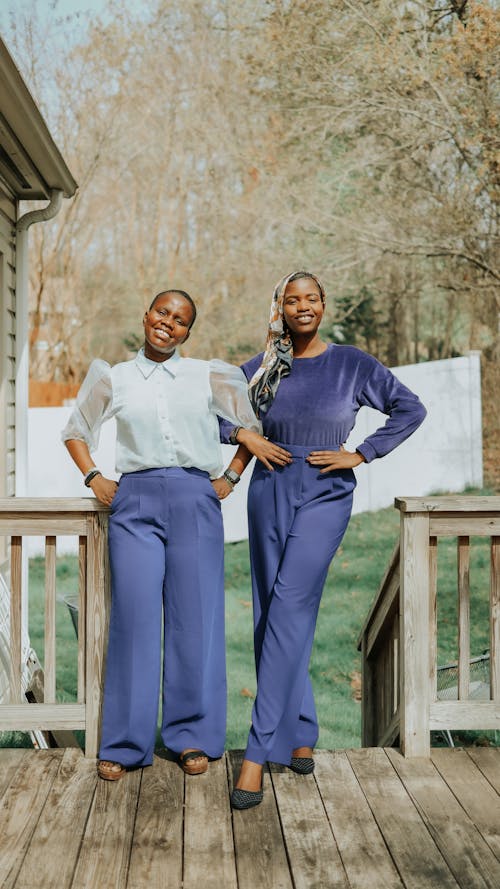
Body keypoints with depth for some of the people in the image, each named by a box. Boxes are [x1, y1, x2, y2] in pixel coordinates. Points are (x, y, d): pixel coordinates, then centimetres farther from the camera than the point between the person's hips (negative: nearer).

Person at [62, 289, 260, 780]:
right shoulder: (115, 379, 11)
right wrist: (93, 478, 9)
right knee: (134, 617, -3)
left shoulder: (207, 376, 9)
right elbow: (75, 431, 23)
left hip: (194, 500, 0)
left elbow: (255, 425, 14)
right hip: (135, 501, 0)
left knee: (195, 618, 1)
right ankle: (124, 744, 7)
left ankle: (193, 737, 14)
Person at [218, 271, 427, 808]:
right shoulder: (261, 369, 7)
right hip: (270, 495, 4)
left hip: (324, 498, -4)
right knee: (271, 616, 5)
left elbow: (410, 409, 4)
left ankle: (258, 753, -16)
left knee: (289, 608, -16)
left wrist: (360, 453, -3)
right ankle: (300, 735, 20)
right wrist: (244, 436, -4)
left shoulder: (351, 364, 1)